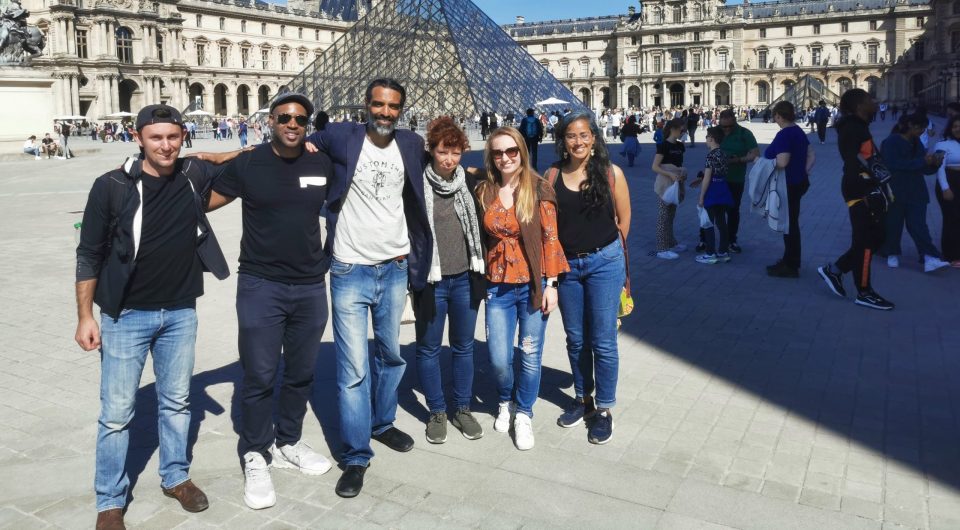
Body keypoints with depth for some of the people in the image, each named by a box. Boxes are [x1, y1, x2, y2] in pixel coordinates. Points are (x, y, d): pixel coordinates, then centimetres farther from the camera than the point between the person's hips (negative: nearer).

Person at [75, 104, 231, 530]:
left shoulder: (193, 175, -4)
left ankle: (176, 477, 35)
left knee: (177, 401, 16)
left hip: (181, 312, 3)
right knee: (117, 412, 4)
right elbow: (89, 255, -5)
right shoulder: (111, 187, -11)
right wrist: (85, 316, -7)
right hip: (126, 315, -3)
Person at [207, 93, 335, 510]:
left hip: (311, 286, 3)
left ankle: (287, 443, 33)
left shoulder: (322, 165, 1)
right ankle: (255, 458, 18)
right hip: (261, 286, -3)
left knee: (301, 374, 14)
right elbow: (201, 202, -1)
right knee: (260, 377, 1)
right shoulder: (247, 164, -7)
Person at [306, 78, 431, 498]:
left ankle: (383, 423, 39)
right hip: (351, 272, -3)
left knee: (390, 354, 18)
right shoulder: (341, 136, -6)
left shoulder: (411, 145, 3)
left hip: (395, 270, 4)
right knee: (353, 369, -3)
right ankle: (355, 456, 9)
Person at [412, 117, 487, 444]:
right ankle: (437, 412, 26)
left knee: (463, 347, 13)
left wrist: (482, 276, 8)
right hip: (430, 282, -3)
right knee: (429, 349, 9)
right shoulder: (417, 185, -8)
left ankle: (463, 409, 29)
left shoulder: (470, 183, 3)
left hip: (465, 280, 3)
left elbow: (481, 229, 10)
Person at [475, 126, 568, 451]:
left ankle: (524, 414, 28)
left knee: (530, 356, 6)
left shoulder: (538, 189, -5)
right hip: (498, 287, 2)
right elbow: (479, 238, 9)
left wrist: (551, 284, -7)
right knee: (499, 359, 3)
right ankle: (506, 402, 35)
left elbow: (550, 238, -5)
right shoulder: (484, 192, 4)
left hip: (533, 285, -2)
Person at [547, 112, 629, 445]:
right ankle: (582, 398, 33)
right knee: (575, 338, 15)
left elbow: (623, 221, 1)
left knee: (602, 340, 1)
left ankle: (604, 409, 17)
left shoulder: (611, 173, -6)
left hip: (604, 263, -3)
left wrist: (602, 248, 10)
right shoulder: (553, 175, 0)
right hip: (566, 265, 3)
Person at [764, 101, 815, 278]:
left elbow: (782, 162, -28)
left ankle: (790, 267, 8)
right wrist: (804, 172, 11)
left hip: (788, 185, -10)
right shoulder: (798, 131, 11)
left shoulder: (784, 134, -20)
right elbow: (811, 156, 15)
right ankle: (789, 261, 28)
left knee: (789, 224, -1)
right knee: (791, 222, 17)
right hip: (799, 182, 10)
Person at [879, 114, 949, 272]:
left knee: (918, 225, -4)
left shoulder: (917, 143, 13)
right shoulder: (891, 141, -8)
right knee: (893, 224, 4)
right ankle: (892, 254, 21)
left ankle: (930, 259, -13)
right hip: (895, 191, -5)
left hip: (916, 192, 5)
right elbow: (895, 164, -21)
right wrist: (922, 161, -21)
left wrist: (934, 164, -6)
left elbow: (923, 168, 15)